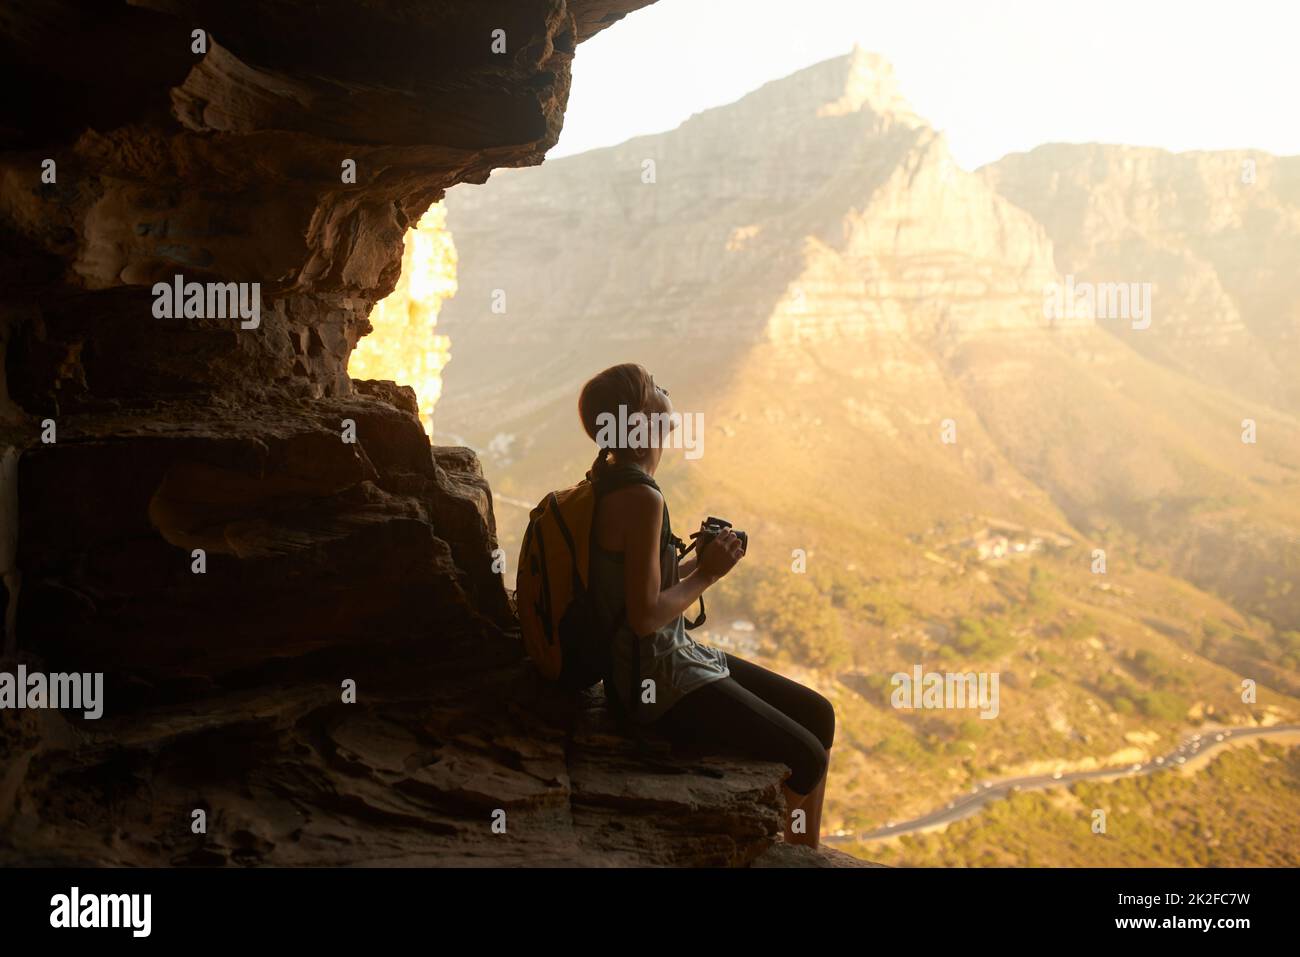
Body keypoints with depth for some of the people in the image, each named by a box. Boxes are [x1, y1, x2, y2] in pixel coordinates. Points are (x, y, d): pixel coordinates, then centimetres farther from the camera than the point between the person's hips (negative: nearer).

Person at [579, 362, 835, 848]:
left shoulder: (613, 478, 7)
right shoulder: (641, 497, -23)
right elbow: (645, 616, -24)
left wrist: (699, 560, 4)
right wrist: (708, 574, -12)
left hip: (676, 657, 10)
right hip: (655, 679, -10)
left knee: (817, 714, 13)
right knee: (806, 761, -8)